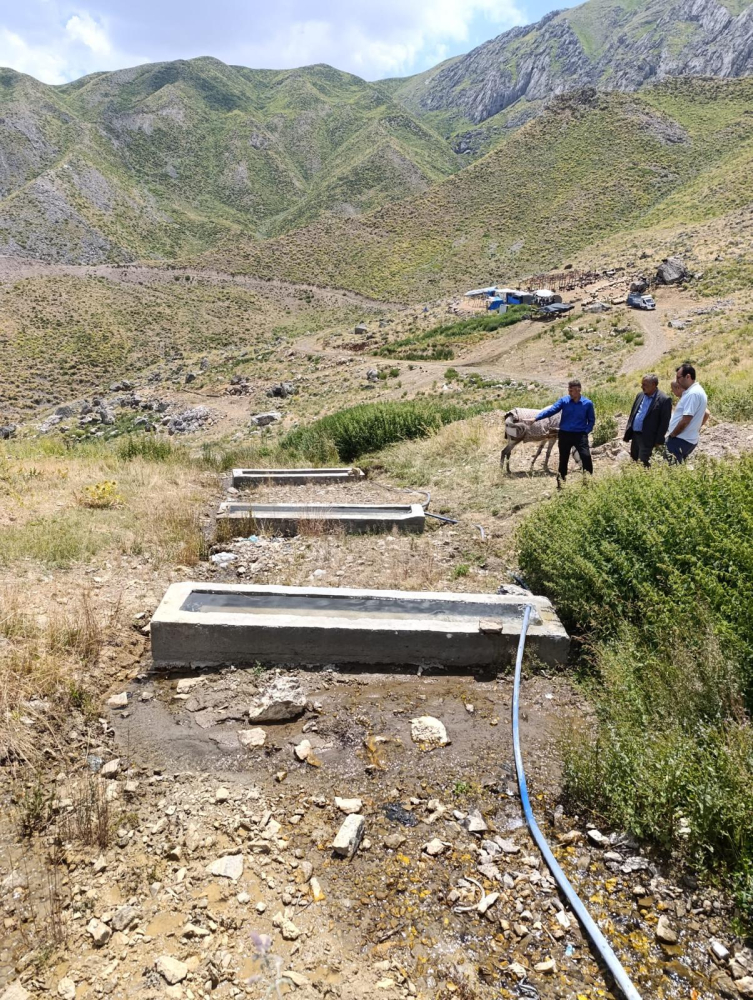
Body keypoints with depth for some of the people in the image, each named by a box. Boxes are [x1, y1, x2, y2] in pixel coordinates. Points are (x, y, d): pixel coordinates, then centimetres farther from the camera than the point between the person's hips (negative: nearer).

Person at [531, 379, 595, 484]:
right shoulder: (564, 401, -2)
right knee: (563, 459, 9)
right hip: (564, 434, 1)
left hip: (580, 435, -1)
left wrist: (586, 431, -7)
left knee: (586, 456, -13)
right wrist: (536, 418, -24)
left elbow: (591, 420, 8)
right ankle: (561, 480, 22)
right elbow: (551, 410, -12)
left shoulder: (587, 403, -2)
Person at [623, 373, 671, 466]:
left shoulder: (664, 399, -13)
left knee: (643, 464, -7)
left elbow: (664, 422, -12)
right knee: (633, 461, 16)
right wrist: (627, 432, 12)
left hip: (647, 437, -7)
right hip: (634, 434, 7)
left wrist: (659, 440, -13)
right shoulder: (640, 395, 8)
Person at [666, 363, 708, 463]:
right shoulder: (697, 390, 15)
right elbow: (705, 416, 25)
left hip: (680, 440, -10)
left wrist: (671, 435, -10)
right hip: (688, 439, 10)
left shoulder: (692, 394, -18)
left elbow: (685, 421, -22)